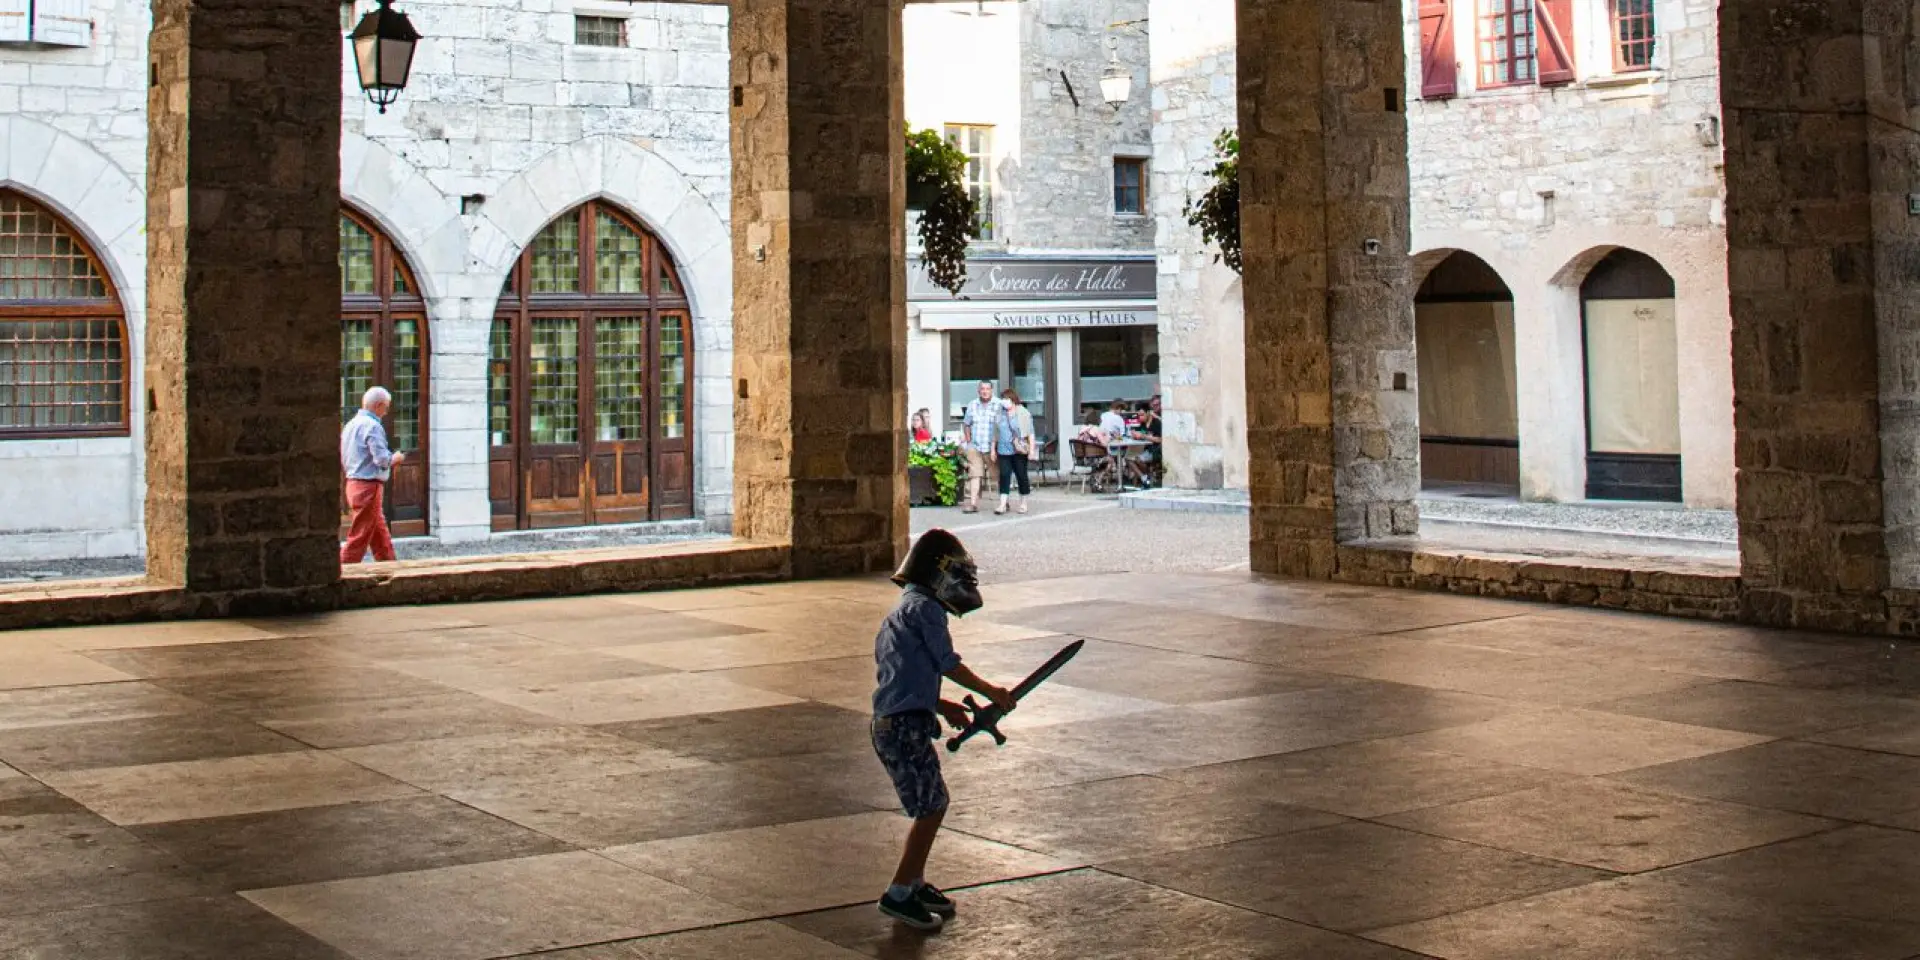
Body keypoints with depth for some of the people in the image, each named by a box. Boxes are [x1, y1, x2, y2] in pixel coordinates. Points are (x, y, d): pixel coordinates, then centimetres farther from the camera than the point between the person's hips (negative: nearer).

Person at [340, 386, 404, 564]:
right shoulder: (373, 426, -14)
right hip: (369, 486, -10)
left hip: (353, 483, 10)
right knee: (358, 539, -7)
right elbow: (381, 458, -22)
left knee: (382, 537, 16)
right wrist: (395, 458, -1)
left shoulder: (351, 425, 14)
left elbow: (343, 462, 18)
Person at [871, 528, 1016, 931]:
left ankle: (914, 882, 25)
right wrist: (991, 692, 3)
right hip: (906, 726, -10)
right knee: (930, 809, -5)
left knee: (933, 804, 17)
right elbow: (949, 664, -9)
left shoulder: (901, 611, 21)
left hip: (891, 722, 10)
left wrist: (943, 706, 21)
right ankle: (899, 894, -1)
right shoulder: (924, 608, -10)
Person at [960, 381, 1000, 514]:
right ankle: (973, 503, -6)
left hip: (992, 448, -3)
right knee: (974, 474, -4)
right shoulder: (972, 406, 10)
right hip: (975, 447, 3)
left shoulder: (998, 405, -5)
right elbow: (966, 424, 22)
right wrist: (968, 440, 11)